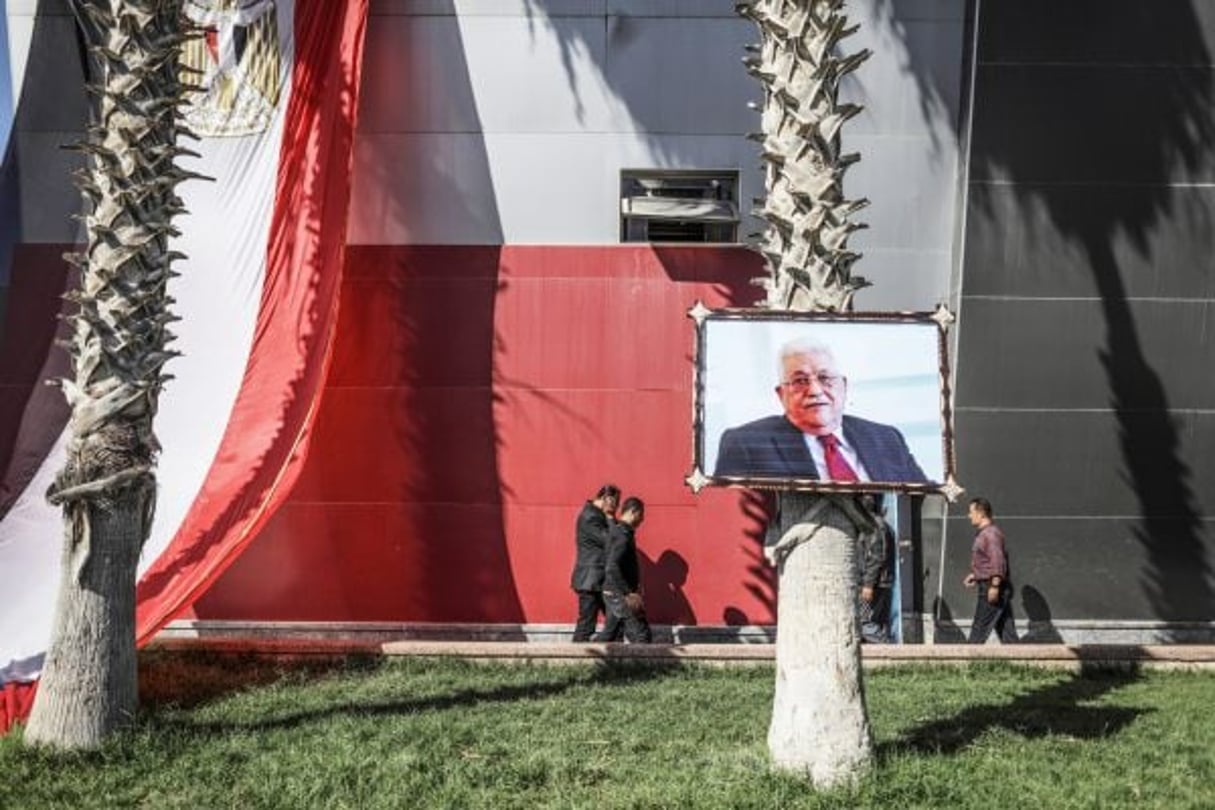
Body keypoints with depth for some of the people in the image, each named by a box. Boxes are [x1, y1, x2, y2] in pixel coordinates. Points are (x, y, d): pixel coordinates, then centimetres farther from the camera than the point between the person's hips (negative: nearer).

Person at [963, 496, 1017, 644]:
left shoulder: (991, 533, -15)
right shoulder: (982, 533, 16)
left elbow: (998, 561, -24)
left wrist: (994, 585, -26)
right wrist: (974, 575, 23)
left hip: (991, 588, -10)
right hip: (988, 586, 10)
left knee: (980, 628, -4)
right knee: (1006, 629, 9)